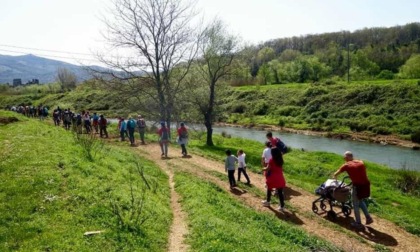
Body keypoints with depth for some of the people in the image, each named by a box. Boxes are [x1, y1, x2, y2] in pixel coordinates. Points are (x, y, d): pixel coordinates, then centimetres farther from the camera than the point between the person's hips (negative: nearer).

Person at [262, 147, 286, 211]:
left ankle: (268, 201, 36)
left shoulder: (271, 160, -13)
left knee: (269, 190, 19)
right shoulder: (280, 160, 3)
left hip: (273, 178, -4)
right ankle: (282, 206, 6)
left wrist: (264, 169, 9)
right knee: (280, 192, 6)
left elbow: (268, 169, -12)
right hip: (280, 178, 4)